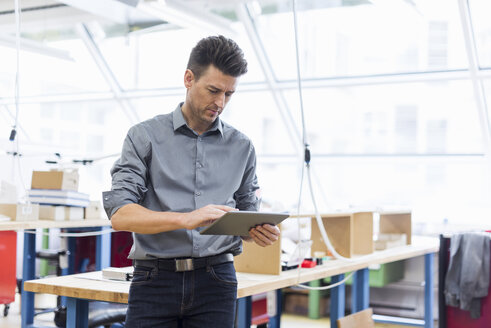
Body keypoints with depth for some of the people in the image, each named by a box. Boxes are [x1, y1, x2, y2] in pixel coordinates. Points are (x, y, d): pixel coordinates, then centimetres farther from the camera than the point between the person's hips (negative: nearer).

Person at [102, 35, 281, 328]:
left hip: (215, 281, 2)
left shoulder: (242, 147, 11)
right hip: (155, 279, -2)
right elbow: (120, 214, -9)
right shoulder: (145, 137, 1)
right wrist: (185, 219, -22)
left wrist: (260, 232, -6)